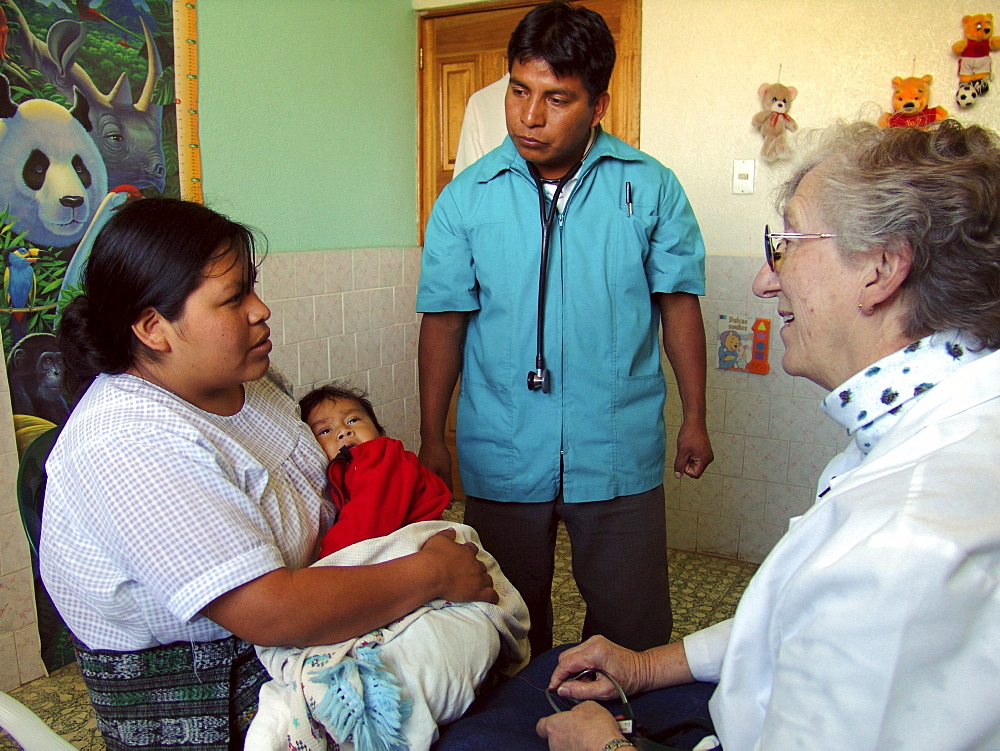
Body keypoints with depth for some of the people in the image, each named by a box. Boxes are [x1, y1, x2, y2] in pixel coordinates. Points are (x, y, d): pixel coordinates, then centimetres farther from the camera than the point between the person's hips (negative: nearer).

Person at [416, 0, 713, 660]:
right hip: (501, 458, 1)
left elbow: (679, 304, 3)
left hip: (620, 455, 0)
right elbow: (445, 321, 0)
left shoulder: (651, 187, -2)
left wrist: (695, 419, 5)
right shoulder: (466, 198, -2)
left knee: (631, 631, 13)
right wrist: (432, 437, 2)